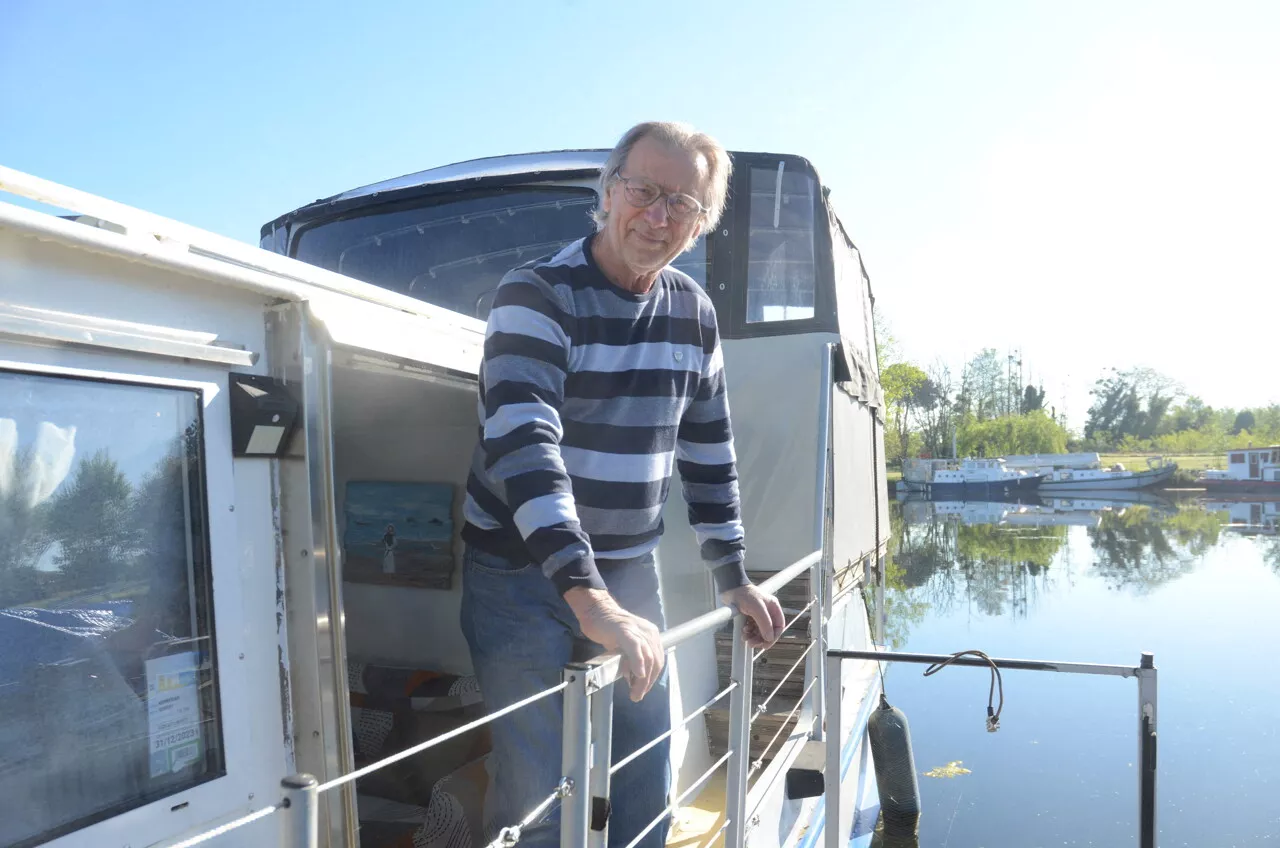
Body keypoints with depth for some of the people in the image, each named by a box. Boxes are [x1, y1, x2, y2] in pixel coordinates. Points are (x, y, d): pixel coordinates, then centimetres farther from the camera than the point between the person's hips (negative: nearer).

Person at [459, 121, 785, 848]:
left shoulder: (695, 314, 4)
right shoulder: (537, 297, -15)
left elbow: (710, 454, 12)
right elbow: (523, 447, -30)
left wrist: (734, 577, 11)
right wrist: (588, 597, -39)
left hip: (631, 576, 6)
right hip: (524, 578, -5)